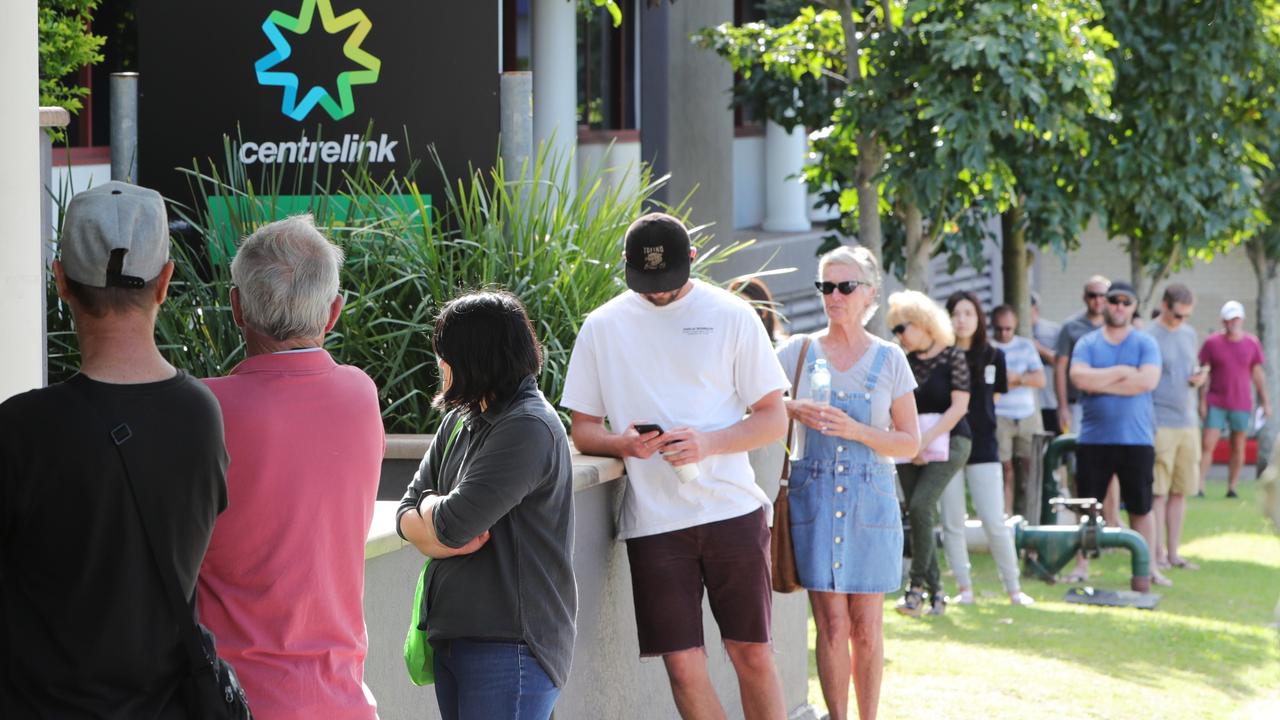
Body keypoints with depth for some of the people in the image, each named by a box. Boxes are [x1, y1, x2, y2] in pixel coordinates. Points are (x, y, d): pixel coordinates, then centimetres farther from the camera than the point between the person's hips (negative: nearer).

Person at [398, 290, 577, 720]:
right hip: (454, 637, 9)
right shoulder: (459, 423, 14)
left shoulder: (529, 429, -14)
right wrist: (447, 537, -10)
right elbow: (407, 516, 11)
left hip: (509, 645, -9)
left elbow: (450, 524, -20)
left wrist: (431, 505, 3)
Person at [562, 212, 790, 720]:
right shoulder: (602, 327, 8)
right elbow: (582, 430, 11)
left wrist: (709, 443, -15)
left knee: (752, 655, 3)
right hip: (654, 521, 1)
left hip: (732, 509, -1)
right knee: (683, 665, -3)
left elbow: (774, 419, 4)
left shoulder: (731, 317, 3)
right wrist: (623, 443, -12)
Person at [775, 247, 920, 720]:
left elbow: (910, 443, 4)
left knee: (867, 626, 2)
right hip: (815, 497, 0)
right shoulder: (799, 351, 5)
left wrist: (857, 431, -12)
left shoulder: (889, 360, 4)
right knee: (831, 624, -3)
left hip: (871, 499, 0)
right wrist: (793, 410, -16)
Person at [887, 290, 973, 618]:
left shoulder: (953, 357, -5)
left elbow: (959, 406, -10)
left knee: (920, 506, -21)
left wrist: (925, 440, -14)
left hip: (947, 440, -5)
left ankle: (917, 584, -17)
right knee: (920, 515, 2)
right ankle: (935, 590, 9)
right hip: (911, 447, 5)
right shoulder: (905, 362, 9)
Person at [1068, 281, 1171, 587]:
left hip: (1136, 439, -1)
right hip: (1093, 440, 1)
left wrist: (1101, 384, -10)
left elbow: (1148, 380, -13)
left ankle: (1148, 568, 16)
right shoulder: (1087, 343, 5)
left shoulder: (1145, 343, 3)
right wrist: (1121, 372, -11)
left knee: (1141, 507, 7)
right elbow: (1079, 377, -13)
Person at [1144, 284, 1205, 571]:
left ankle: (1173, 552, 15)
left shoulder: (1189, 333, 14)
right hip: (1159, 425, -6)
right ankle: (1158, 553, 0)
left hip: (1187, 423, 6)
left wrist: (1200, 377, 0)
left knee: (1180, 492, 8)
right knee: (1157, 491, -4)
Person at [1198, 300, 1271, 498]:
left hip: (1242, 405, 2)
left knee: (1238, 448, 4)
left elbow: (1258, 374, 9)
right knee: (1208, 445, -8)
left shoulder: (1252, 343, 4)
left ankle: (1232, 487, 11)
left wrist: (1265, 401, 7)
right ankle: (1199, 487, -7)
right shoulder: (1212, 342, -1)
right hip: (1216, 404, -2)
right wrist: (1202, 401, -3)